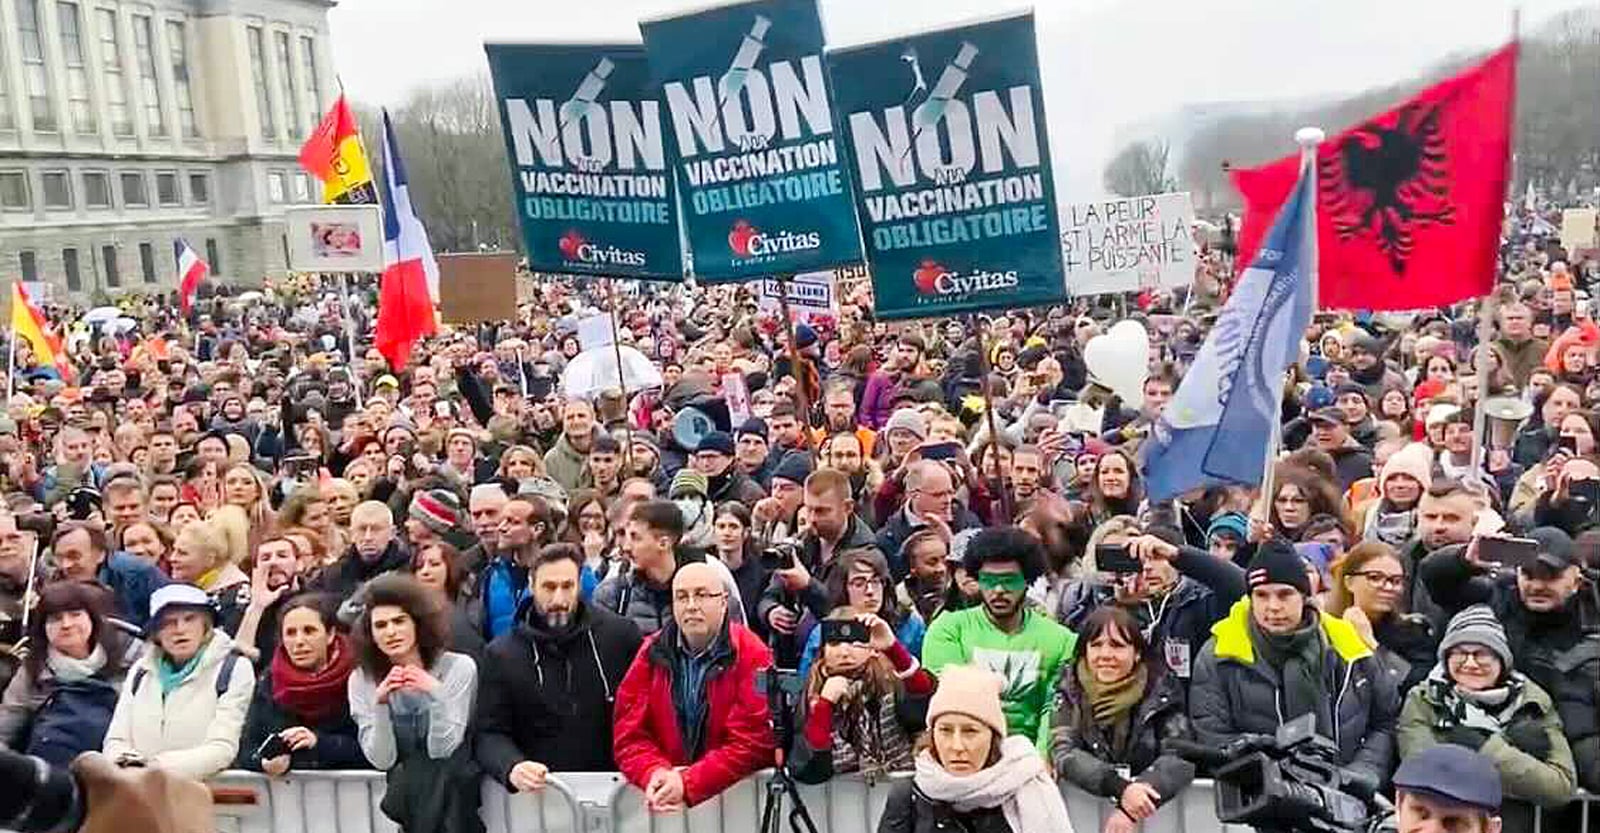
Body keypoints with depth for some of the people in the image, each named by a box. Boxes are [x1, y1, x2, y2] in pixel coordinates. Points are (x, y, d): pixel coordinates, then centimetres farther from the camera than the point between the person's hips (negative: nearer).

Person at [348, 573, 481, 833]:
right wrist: (380, 704, -20)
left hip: (454, 788, -1)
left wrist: (436, 694, -25)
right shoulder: (361, 680, -2)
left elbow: (441, 751, -11)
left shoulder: (458, 667, -9)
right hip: (403, 788, 2)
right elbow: (382, 761, -7)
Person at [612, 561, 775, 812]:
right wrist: (656, 774, -16)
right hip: (663, 798, 1)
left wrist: (688, 784, -19)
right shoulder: (651, 653, 6)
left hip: (736, 793, -1)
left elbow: (751, 742, -11)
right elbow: (628, 735, 3)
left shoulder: (753, 657, -5)